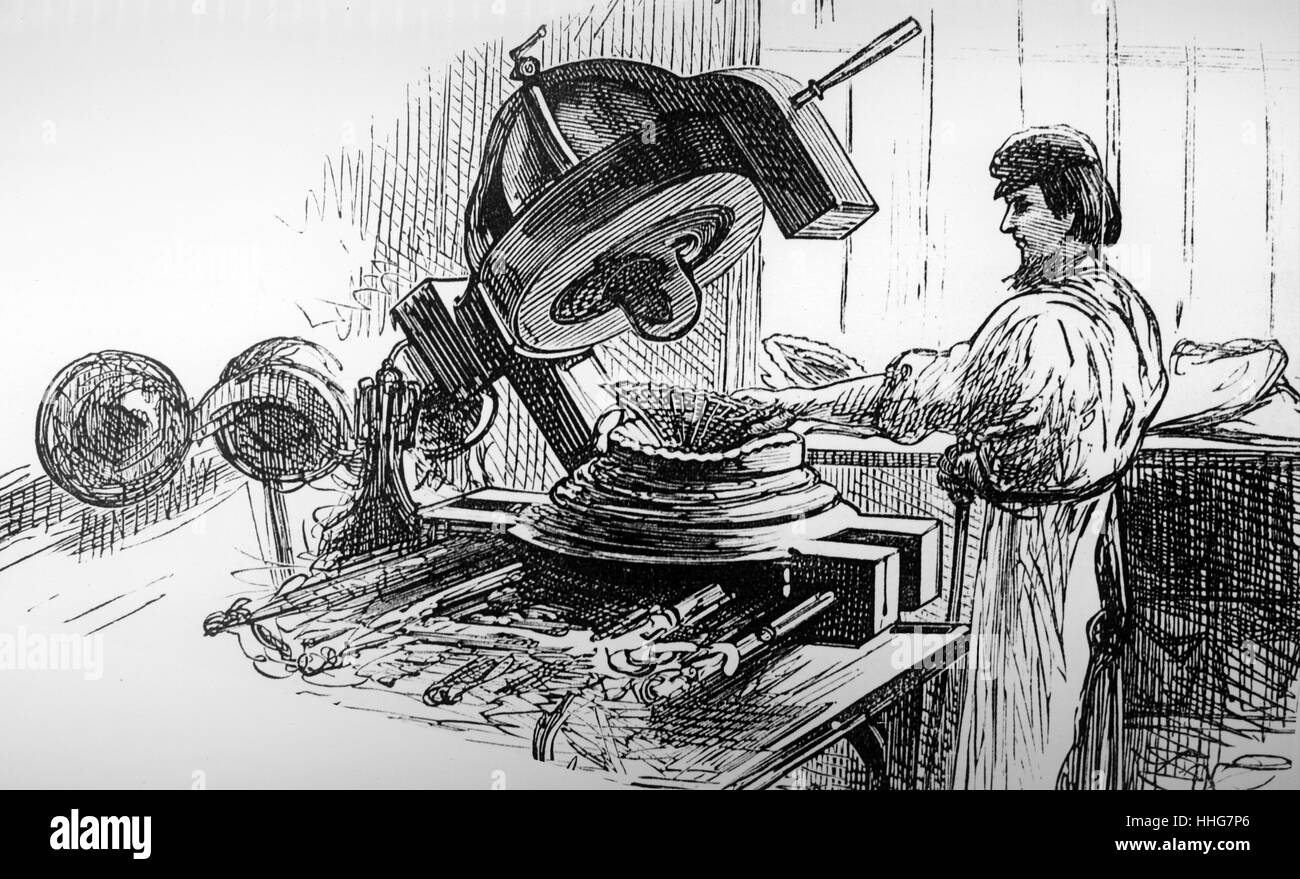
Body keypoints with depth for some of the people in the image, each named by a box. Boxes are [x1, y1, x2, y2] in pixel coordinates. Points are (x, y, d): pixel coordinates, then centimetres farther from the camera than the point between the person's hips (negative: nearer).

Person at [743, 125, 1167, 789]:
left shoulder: (1037, 323, -25)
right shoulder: (1127, 305, 1)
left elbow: (920, 395, -19)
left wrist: (800, 402, -10)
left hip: (1032, 558, -8)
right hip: (1094, 549, 8)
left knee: (1021, 745, 7)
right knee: (1079, 735, 21)